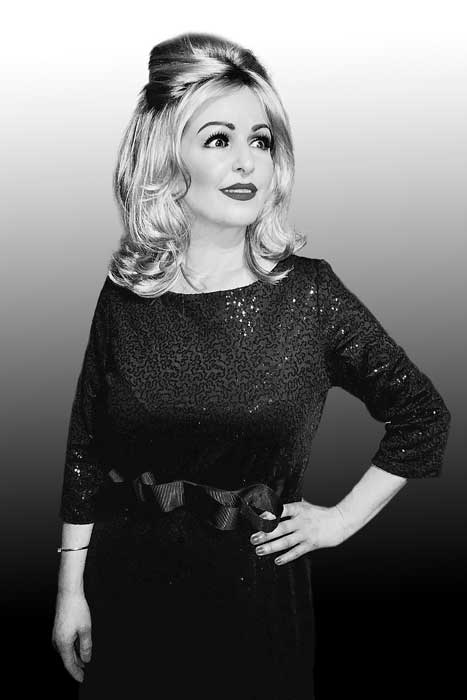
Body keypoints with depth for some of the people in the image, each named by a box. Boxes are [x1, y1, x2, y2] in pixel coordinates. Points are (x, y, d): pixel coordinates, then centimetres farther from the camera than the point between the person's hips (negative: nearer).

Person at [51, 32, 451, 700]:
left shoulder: (308, 293, -11)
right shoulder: (125, 293, -5)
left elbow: (424, 416, -1)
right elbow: (85, 447, 2)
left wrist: (341, 519, -1)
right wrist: (72, 587, 3)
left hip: (256, 594, -1)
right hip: (127, 589, 2)